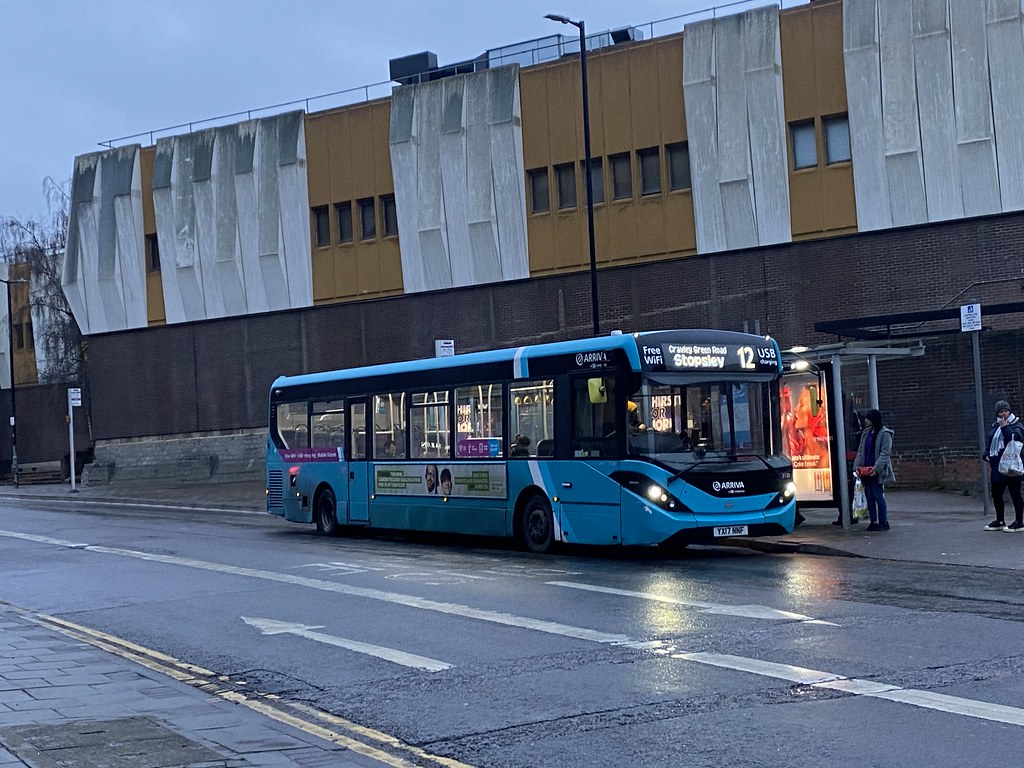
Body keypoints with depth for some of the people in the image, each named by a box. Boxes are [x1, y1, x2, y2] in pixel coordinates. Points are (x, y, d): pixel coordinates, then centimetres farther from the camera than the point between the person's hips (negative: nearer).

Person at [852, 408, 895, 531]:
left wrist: (876, 468, -21)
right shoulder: (866, 433, 14)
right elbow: (860, 451, 15)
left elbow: (885, 453, -13)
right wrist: (857, 466, 2)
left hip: (877, 472, -7)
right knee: (869, 496, 7)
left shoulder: (884, 434, -7)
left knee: (878, 496, -6)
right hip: (866, 471, 7)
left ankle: (883, 522, 2)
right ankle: (873, 521, 12)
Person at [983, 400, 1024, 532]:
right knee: (996, 494, 11)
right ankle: (1000, 522, 22)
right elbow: (990, 445, 23)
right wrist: (988, 457, 17)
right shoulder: (994, 426, 16)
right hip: (997, 465, 7)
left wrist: (1005, 427, -17)